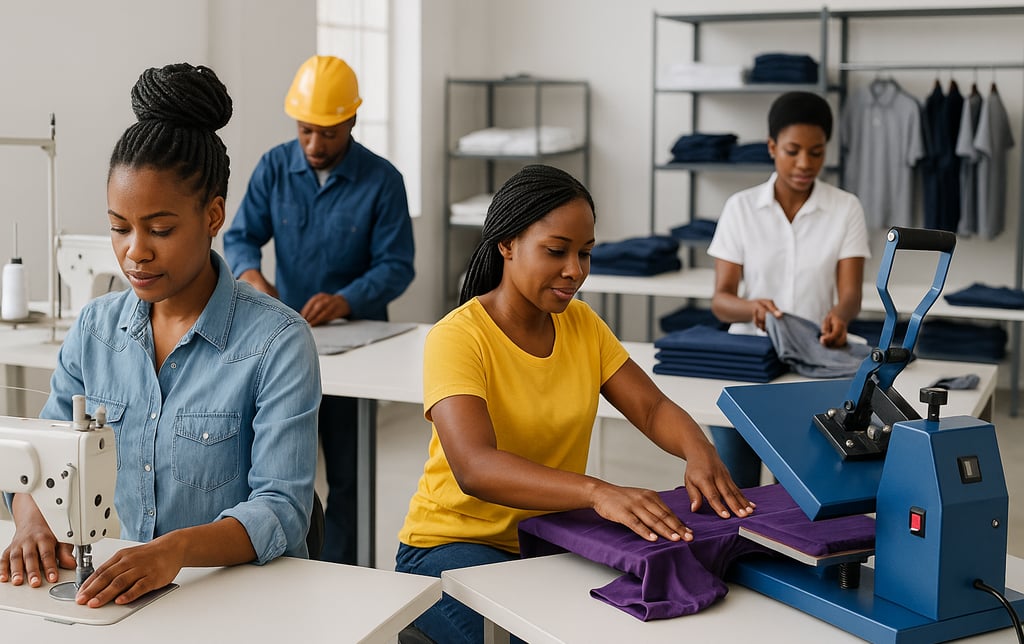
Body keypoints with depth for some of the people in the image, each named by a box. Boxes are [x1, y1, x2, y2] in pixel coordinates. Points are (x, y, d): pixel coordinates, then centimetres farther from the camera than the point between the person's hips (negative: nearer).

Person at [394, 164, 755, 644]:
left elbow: (653, 409, -1)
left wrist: (698, 452, -26)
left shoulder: (581, 324, 5)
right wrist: (598, 492, -47)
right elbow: (474, 468, -33)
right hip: (457, 544, -6)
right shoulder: (456, 339, -18)